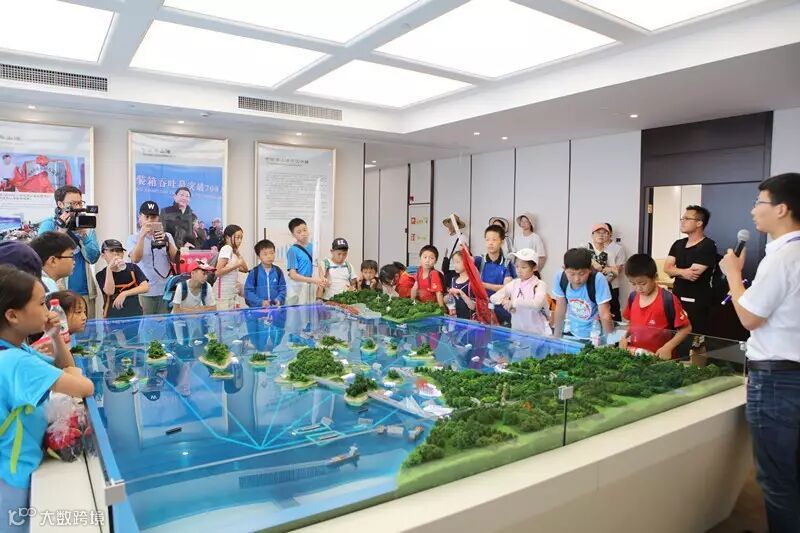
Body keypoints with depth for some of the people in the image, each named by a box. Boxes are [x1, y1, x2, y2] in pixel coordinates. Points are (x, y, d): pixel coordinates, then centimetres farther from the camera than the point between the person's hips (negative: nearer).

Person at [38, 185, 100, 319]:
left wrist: (83, 235, -12)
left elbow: (93, 258, 0)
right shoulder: (48, 225, 0)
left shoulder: (87, 226, 9)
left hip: (85, 293, 3)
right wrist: (61, 231, -18)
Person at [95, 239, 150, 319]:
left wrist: (125, 293, -13)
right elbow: (109, 292, -14)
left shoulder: (132, 267, 6)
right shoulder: (101, 275, 4)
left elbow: (145, 287, -3)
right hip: (113, 316, -1)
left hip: (134, 313, 1)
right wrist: (109, 269, -16)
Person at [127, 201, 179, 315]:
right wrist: (142, 235, -21)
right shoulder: (134, 238, 4)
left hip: (166, 291, 2)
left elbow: (176, 259, 0)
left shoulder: (167, 236, 10)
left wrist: (167, 241, -15)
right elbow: (135, 259, -13)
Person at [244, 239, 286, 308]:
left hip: (276, 307, 2)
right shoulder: (254, 272, -4)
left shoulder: (278, 271, 4)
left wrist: (279, 300, -12)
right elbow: (248, 291, -5)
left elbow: (282, 289, 6)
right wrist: (260, 302, -16)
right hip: (258, 308, -2)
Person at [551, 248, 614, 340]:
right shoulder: (560, 278, -15)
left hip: (594, 335, -1)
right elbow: (560, 308, -3)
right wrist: (556, 336, 2)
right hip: (571, 332, 1)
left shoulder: (598, 280, -23)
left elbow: (604, 315, -20)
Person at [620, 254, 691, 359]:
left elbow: (686, 328, -5)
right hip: (634, 354, 3)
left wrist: (668, 347, -14)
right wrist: (624, 338, 2)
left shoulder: (668, 300, -10)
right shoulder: (633, 297, 5)